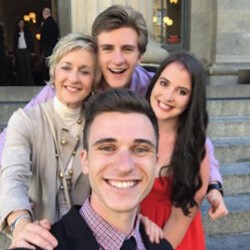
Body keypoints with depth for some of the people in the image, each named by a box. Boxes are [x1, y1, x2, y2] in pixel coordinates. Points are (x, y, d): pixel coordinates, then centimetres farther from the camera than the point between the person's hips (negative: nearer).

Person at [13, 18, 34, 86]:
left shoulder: (27, 32, 9)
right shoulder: (16, 33, 12)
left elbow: (31, 42, 5)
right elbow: (14, 43, 10)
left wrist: (32, 51, -5)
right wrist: (14, 52, 1)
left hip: (27, 50, -1)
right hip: (19, 51, 1)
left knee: (28, 67, -7)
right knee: (21, 67, -2)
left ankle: (29, 83, -6)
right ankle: (23, 83, 1)